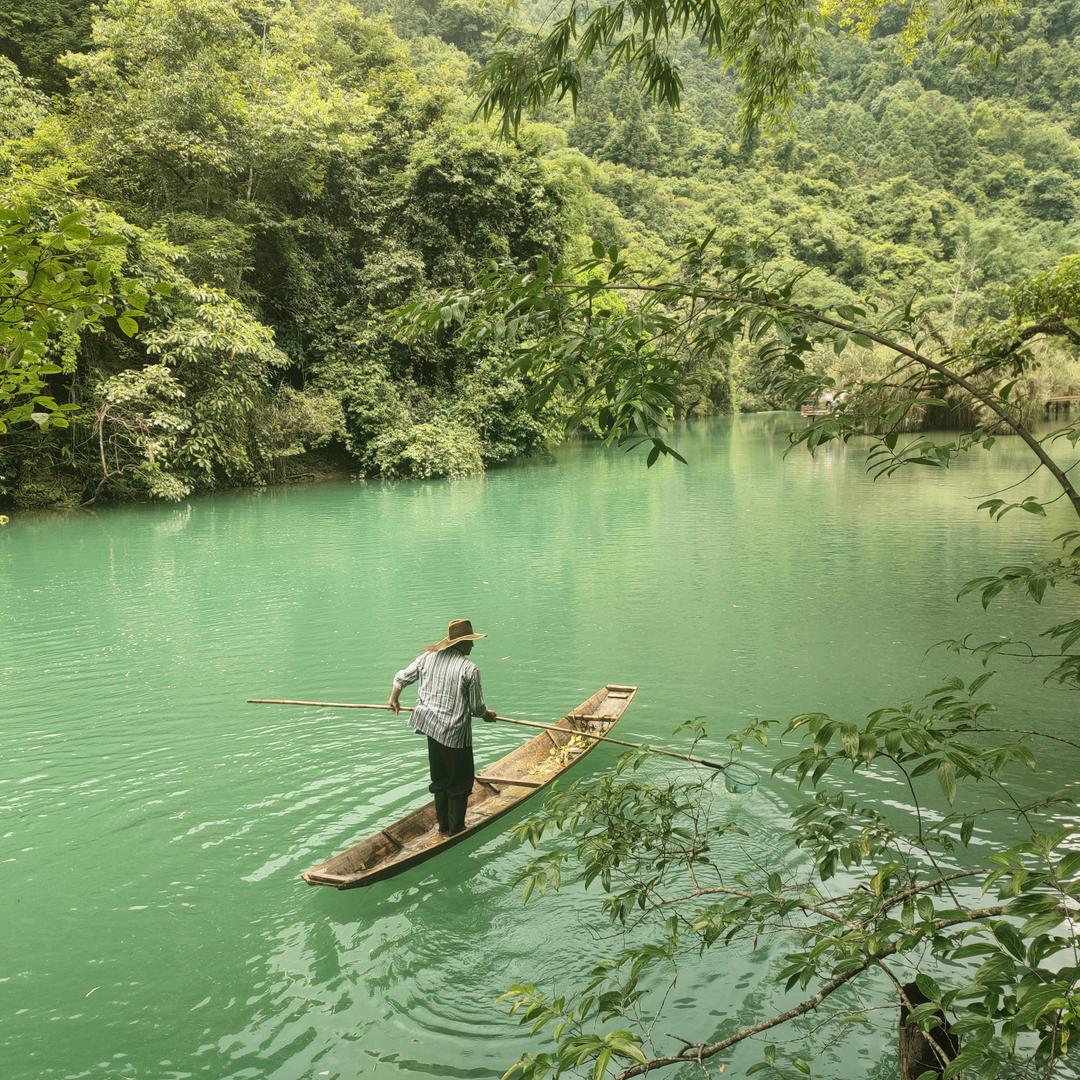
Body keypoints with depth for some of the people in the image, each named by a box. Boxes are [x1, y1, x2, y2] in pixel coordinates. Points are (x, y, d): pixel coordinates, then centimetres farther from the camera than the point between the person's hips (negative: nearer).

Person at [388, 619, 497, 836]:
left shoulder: (427, 657, 0)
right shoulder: (470, 669, -17)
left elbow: (401, 677, 13)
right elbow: (477, 708, -9)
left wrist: (393, 700, 31)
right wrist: (487, 714, 14)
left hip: (431, 726, 7)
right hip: (456, 732, -6)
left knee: (439, 778, 20)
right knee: (459, 782, 11)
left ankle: (443, 825, 31)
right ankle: (455, 828, 20)